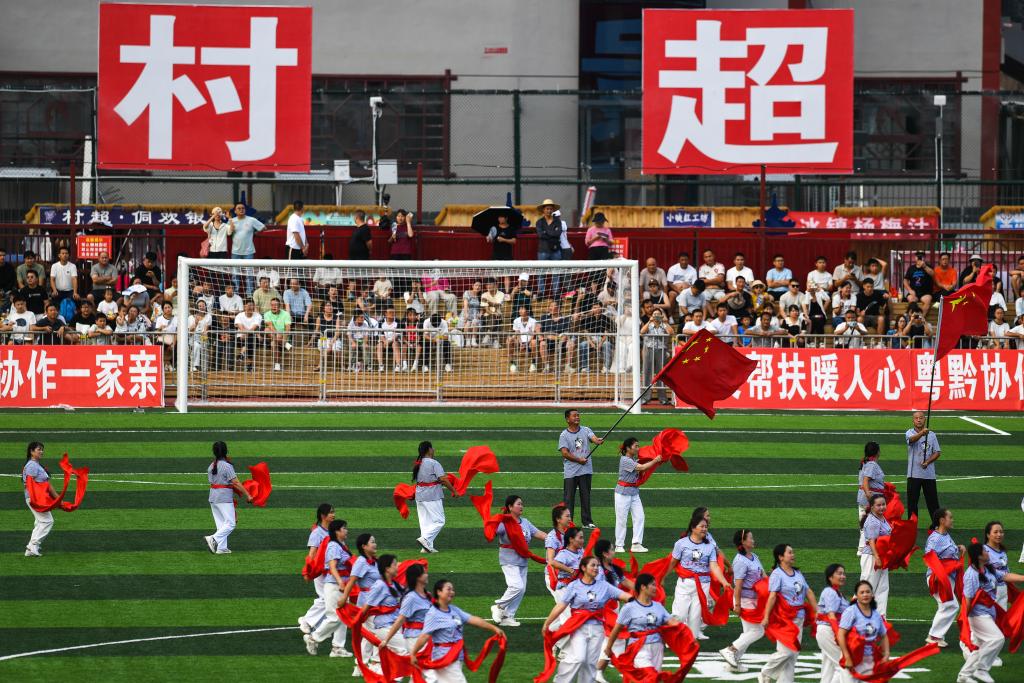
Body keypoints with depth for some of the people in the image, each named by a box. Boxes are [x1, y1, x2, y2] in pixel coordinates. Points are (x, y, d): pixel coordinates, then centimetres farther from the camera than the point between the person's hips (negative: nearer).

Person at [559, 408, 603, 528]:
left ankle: (587, 521, 14)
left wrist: (598, 441, -35)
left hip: (586, 470, 3)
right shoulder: (564, 435, -3)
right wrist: (578, 460, -17)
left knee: (586, 496, 8)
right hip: (570, 472, -3)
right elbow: (565, 453, -10)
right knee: (568, 498, -2)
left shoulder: (585, 430, 7)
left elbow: (594, 438, -12)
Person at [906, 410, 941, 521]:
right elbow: (912, 439, -25)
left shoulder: (931, 435, 7)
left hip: (929, 474, 1)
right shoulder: (910, 433, -1)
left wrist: (927, 462, -12)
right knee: (912, 502, 1)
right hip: (914, 474, -1)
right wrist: (922, 433, -47)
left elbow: (937, 452, 6)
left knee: (932, 502, 4)